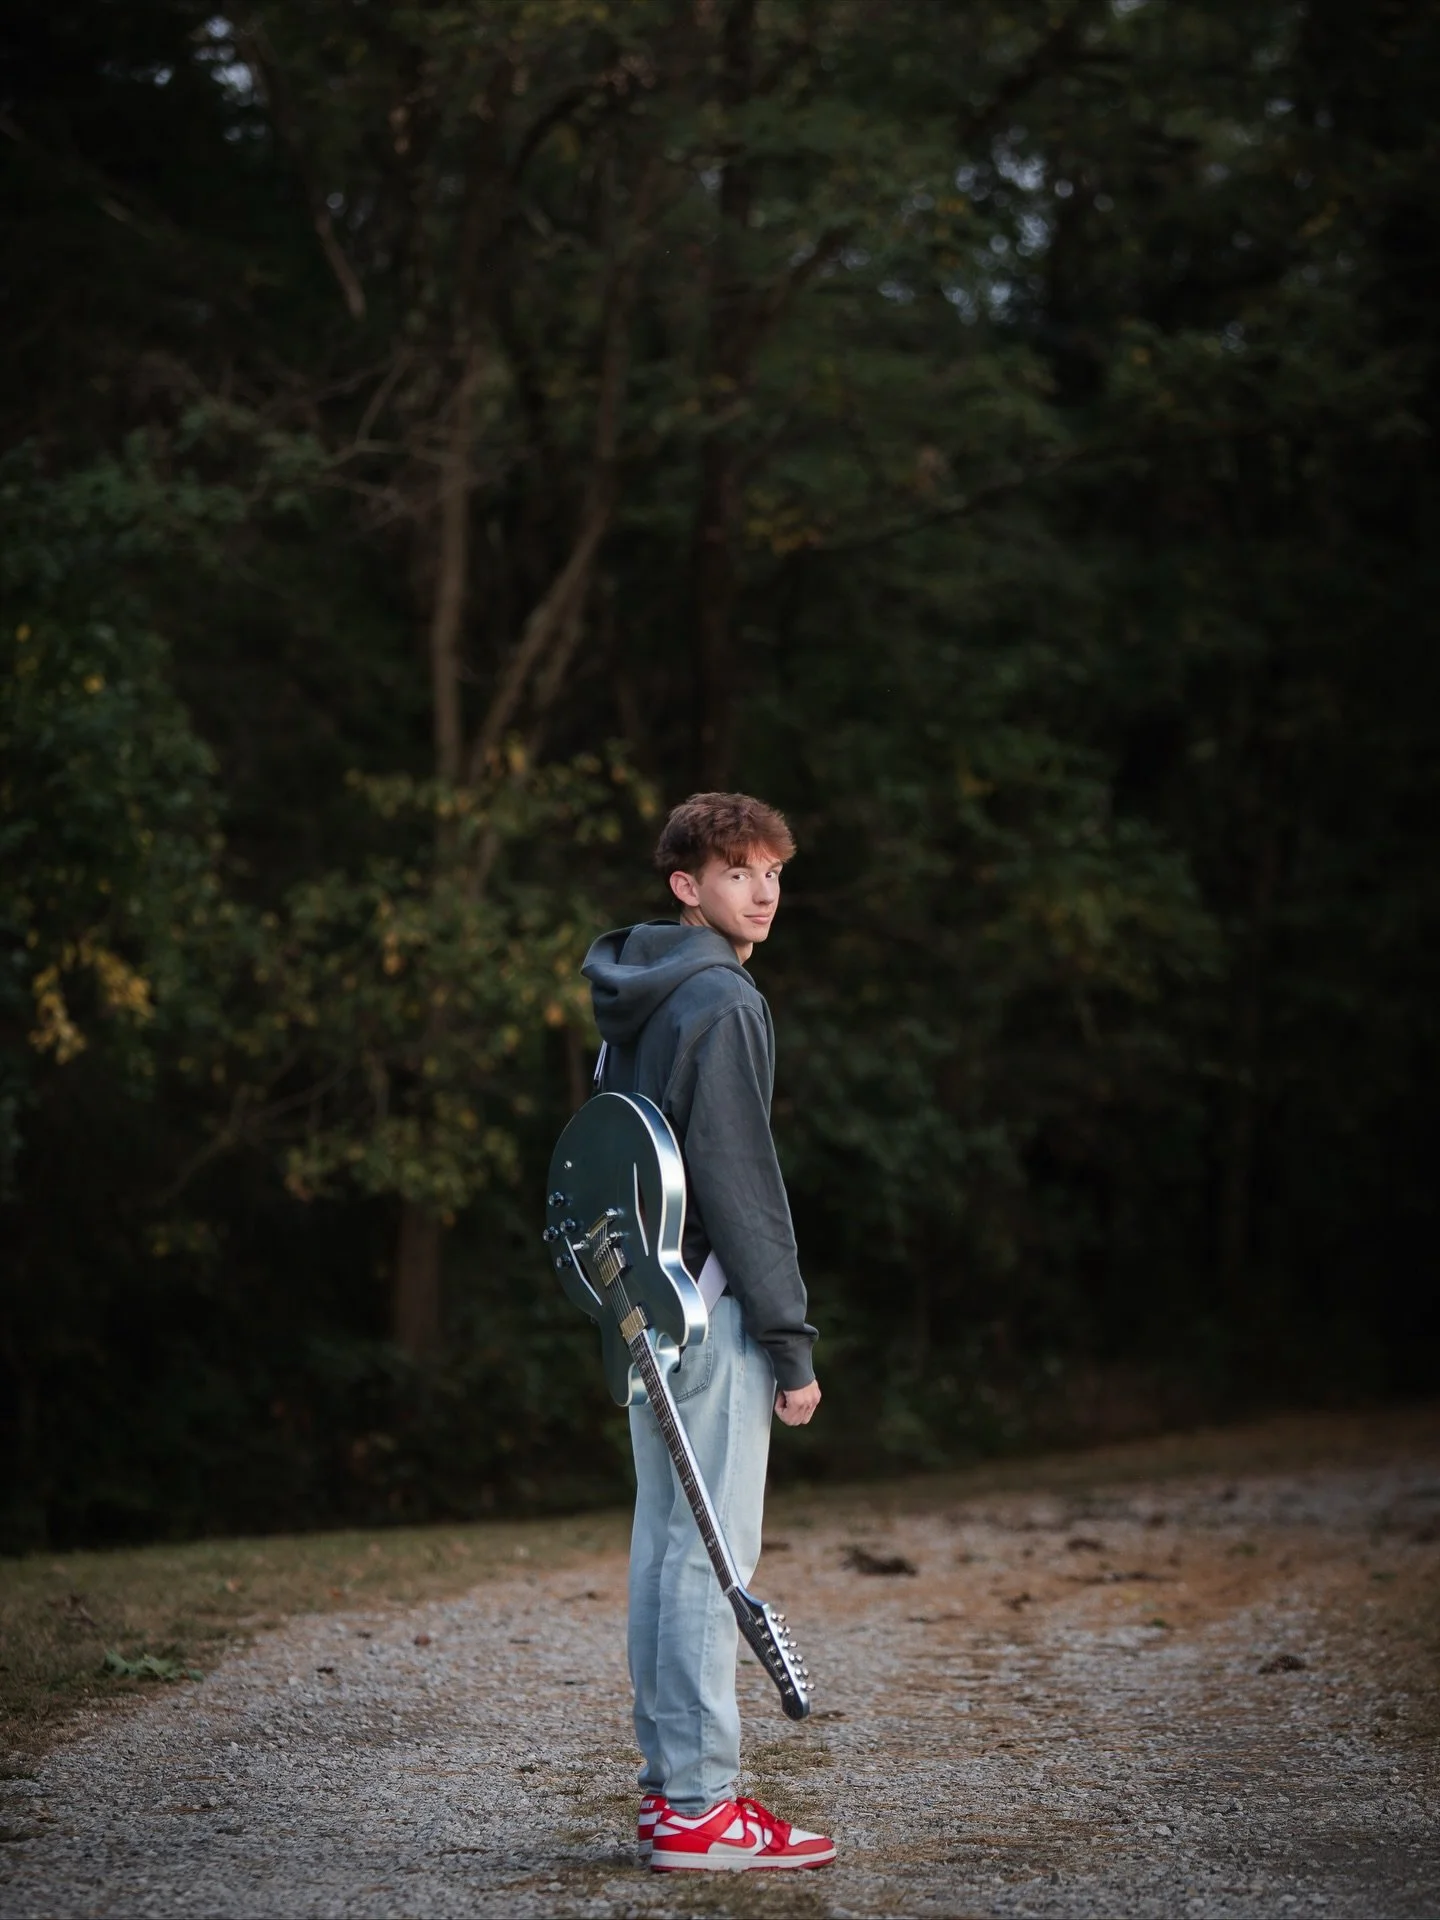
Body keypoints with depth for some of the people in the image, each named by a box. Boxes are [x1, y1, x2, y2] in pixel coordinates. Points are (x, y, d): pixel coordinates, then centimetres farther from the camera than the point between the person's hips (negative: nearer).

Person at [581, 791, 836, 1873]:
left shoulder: (633, 1007, 16)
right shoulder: (721, 1003, -13)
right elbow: (741, 1183, -17)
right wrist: (790, 1342, -15)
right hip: (711, 1309, -10)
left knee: (664, 1541, 11)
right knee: (712, 1547, -8)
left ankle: (668, 1784, 16)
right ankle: (699, 1806, -8)